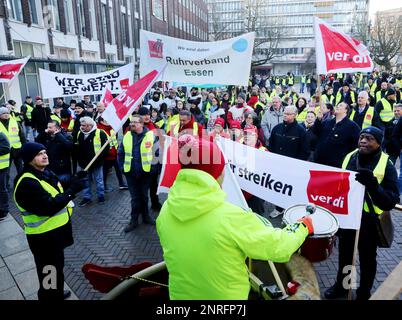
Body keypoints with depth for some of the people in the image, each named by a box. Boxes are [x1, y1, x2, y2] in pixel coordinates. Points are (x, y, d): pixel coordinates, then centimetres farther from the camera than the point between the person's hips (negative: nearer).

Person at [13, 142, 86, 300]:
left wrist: (73, 184, -6)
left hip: (55, 230, 10)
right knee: (49, 271, 7)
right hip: (44, 236, -10)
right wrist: (72, 190, -29)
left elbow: (58, 196, 12)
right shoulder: (27, 183, -24)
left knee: (57, 266, 27)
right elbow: (48, 207, -31)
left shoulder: (46, 172, 5)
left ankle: (57, 292, 48)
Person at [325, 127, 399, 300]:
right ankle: (341, 285, 45)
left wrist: (372, 184, -39)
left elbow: (391, 201, -22)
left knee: (367, 260, 17)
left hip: (369, 222, -4)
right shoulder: (349, 157, -2)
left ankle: (364, 293, 40)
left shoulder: (387, 166, -15)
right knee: (344, 255, 22)